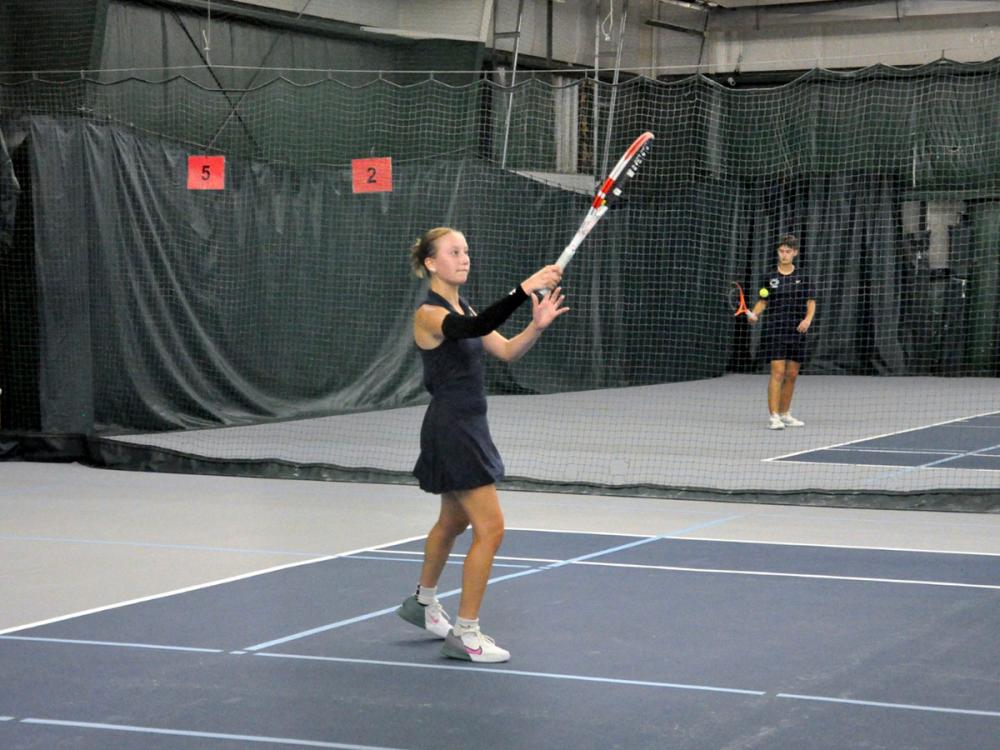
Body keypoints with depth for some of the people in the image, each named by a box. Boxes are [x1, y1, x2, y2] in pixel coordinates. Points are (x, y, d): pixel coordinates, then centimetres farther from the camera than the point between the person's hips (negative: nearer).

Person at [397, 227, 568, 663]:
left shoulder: (461, 309, 12)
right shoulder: (428, 313, -17)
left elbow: (506, 351, 6)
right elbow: (476, 328, -37)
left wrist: (536, 325, -14)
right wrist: (525, 289, -44)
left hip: (468, 427, 10)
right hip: (451, 428, -10)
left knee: (453, 521, 25)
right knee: (490, 528, -10)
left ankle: (423, 602, 45)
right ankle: (465, 634, -3)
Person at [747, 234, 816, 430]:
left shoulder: (803, 278, 7)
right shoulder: (770, 278, 5)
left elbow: (811, 303, 6)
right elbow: (762, 302, 8)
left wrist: (808, 319, -12)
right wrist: (754, 314, -11)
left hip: (797, 332, 2)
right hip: (775, 331, -2)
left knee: (792, 375, 7)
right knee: (778, 372, -11)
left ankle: (785, 414, 19)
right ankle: (773, 416, -12)